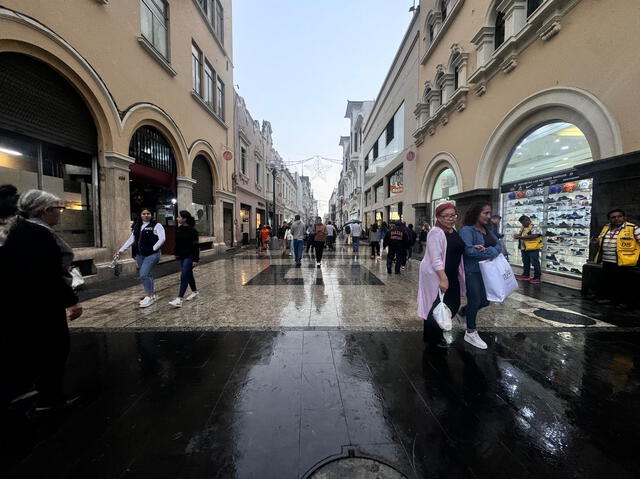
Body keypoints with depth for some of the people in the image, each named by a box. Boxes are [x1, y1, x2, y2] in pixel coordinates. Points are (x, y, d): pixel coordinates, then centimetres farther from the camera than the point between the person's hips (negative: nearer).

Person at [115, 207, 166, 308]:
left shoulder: (156, 225, -4)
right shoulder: (137, 226, 15)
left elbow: (162, 239, -14)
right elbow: (131, 240, 15)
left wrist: (153, 249, -15)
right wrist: (121, 251, 10)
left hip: (151, 255, -6)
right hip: (139, 255, 6)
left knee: (144, 275, -13)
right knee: (147, 275, 12)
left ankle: (149, 296, 2)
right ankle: (152, 295, 25)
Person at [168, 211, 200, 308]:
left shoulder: (192, 230, -15)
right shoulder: (179, 229, 6)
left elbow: (196, 245, -17)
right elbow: (177, 242, 17)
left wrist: (195, 259, -19)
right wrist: (176, 253, 16)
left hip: (189, 257, -8)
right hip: (182, 256, 8)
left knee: (184, 276, -11)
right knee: (189, 275, 17)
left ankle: (179, 300, -11)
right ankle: (194, 292, 33)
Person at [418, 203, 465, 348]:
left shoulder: (454, 230, 9)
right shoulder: (436, 232, -18)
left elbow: (458, 250, 25)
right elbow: (435, 259, -23)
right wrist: (443, 278, -27)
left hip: (452, 275, 9)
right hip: (436, 275, -9)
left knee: (453, 305, 16)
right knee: (436, 307, 2)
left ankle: (439, 331, 36)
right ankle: (432, 338, 22)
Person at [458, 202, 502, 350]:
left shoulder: (487, 231, 11)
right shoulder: (467, 230, -14)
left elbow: (498, 246, 1)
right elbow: (468, 250, -26)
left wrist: (486, 250, -21)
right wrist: (489, 253, -14)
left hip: (485, 270, 8)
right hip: (472, 271, -8)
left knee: (485, 301, 15)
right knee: (475, 300, 4)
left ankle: (462, 312, 41)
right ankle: (470, 333, 22)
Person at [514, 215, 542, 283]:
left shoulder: (534, 227, -12)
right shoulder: (523, 228, 14)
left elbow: (534, 236, -25)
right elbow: (520, 234, 23)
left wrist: (521, 237, -26)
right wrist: (517, 235, -2)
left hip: (533, 249, -8)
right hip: (524, 249, 8)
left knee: (535, 263, -2)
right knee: (525, 262, 16)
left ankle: (537, 277, 5)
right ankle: (525, 275, 27)